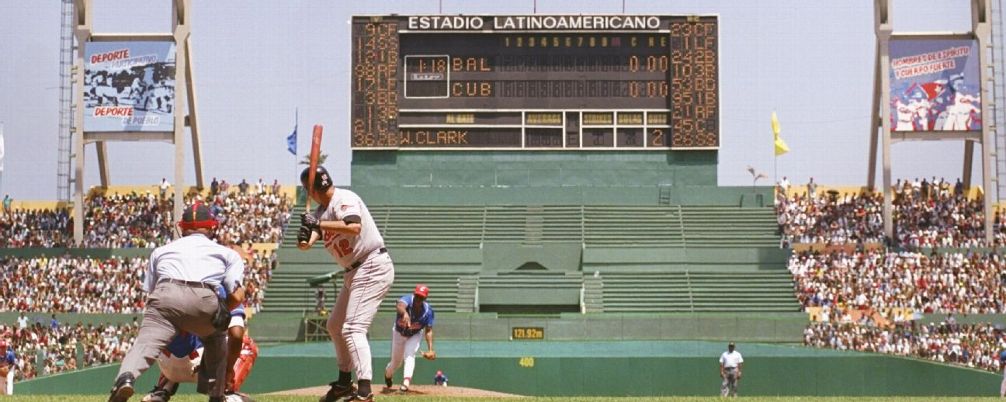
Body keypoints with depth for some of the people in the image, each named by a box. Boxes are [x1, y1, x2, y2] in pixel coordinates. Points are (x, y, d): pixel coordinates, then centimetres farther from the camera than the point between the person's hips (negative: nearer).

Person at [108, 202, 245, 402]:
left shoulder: (161, 250, 34)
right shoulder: (227, 253, 29)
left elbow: (149, 292, 25)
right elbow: (237, 296, 13)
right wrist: (220, 315, 31)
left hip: (165, 296, 0)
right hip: (204, 300, 0)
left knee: (146, 342, -17)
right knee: (217, 342, 27)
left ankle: (126, 376, -47)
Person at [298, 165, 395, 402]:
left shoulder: (344, 199, -13)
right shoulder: (323, 210, 13)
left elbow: (354, 227, -32)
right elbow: (308, 242, 2)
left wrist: (319, 224, -30)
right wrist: (304, 240, -21)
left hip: (373, 267, -11)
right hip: (355, 272, 11)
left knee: (353, 328, -19)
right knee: (335, 326, 19)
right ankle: (344, 383, 30)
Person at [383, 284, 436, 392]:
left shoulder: (428, 311, -28)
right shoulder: (408, 299, -36)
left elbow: (429, 331, -20)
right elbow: (399, 305, -60)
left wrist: (430, 349, -31)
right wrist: (405, 313, -84)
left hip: (414, 336, 0)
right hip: (399, 333, 0)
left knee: (410, 355, -26)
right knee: (396, 362, 14)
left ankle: (406, 382, -29)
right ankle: (388, 372, 48)